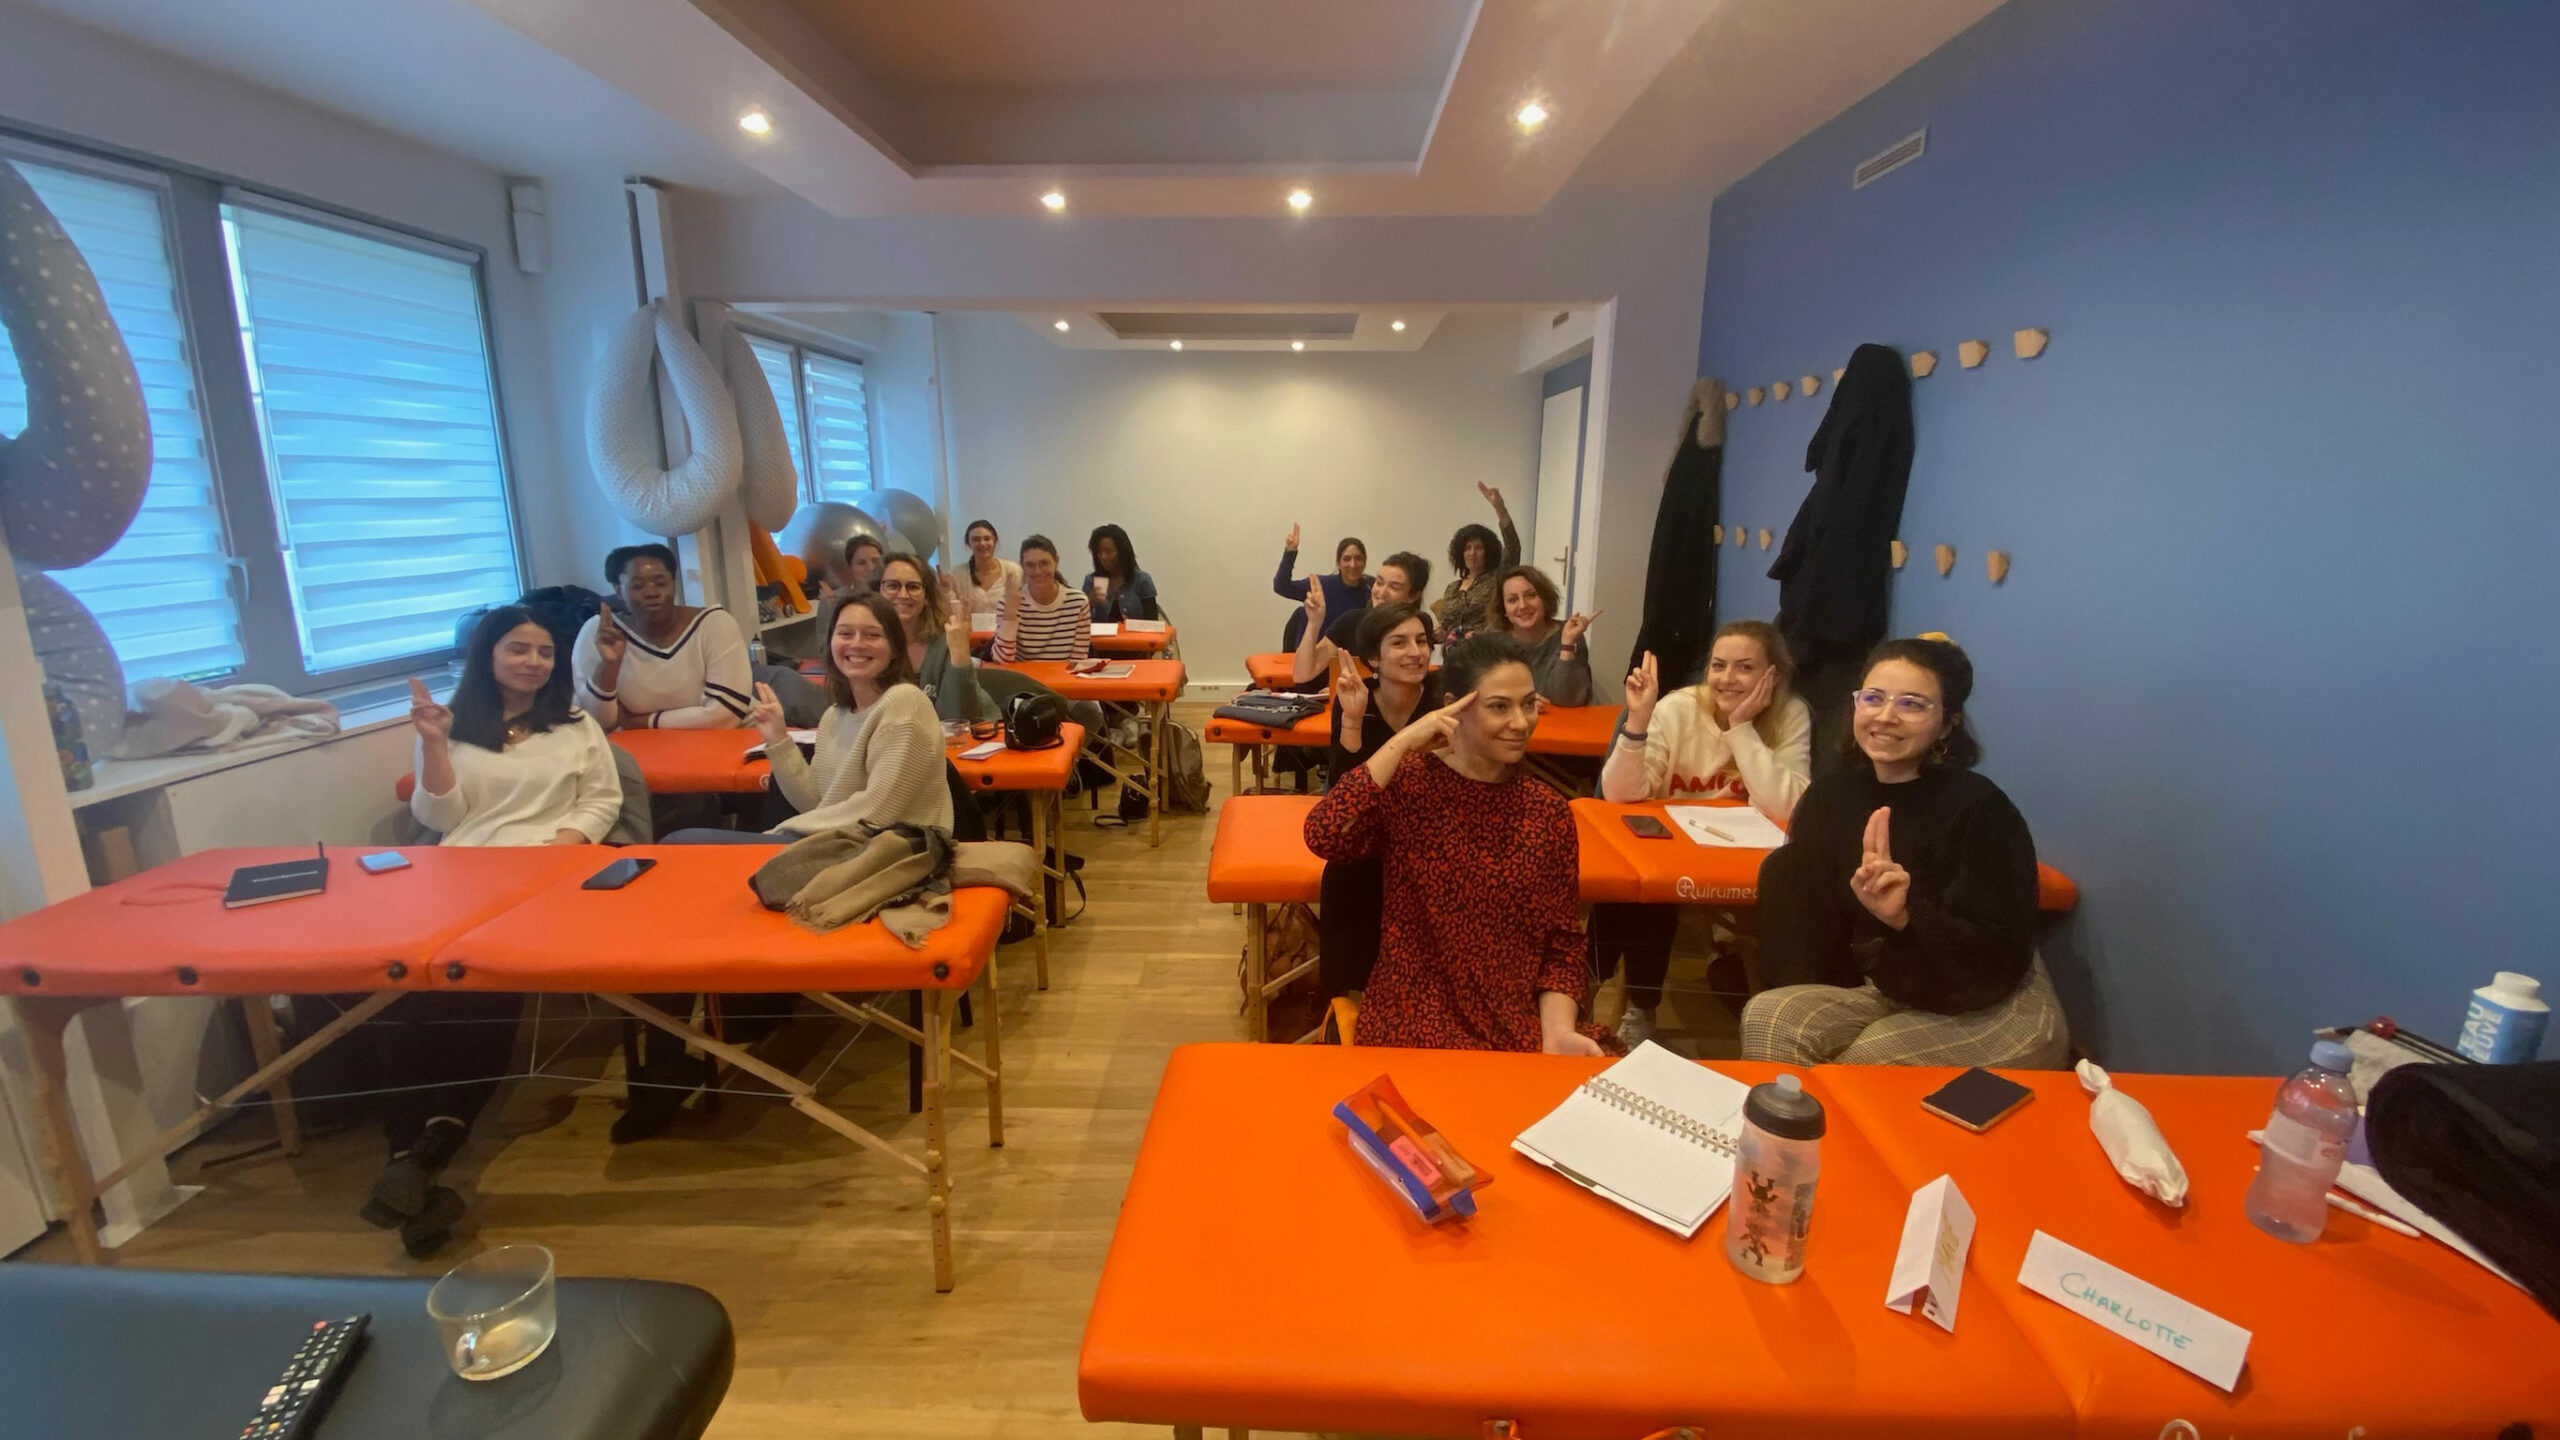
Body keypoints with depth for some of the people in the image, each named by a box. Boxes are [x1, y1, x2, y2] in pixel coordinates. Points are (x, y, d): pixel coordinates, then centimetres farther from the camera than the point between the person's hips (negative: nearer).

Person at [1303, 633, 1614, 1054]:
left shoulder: (1549, 812, 3)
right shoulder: (1409, 782, -5)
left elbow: (1563, 944, 5)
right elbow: (1323, 837, -24)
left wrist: (1558, 1030, -11)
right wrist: (1402, 742, -20)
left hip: (1524, 1026, 3)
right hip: (1417, 1024, -3)